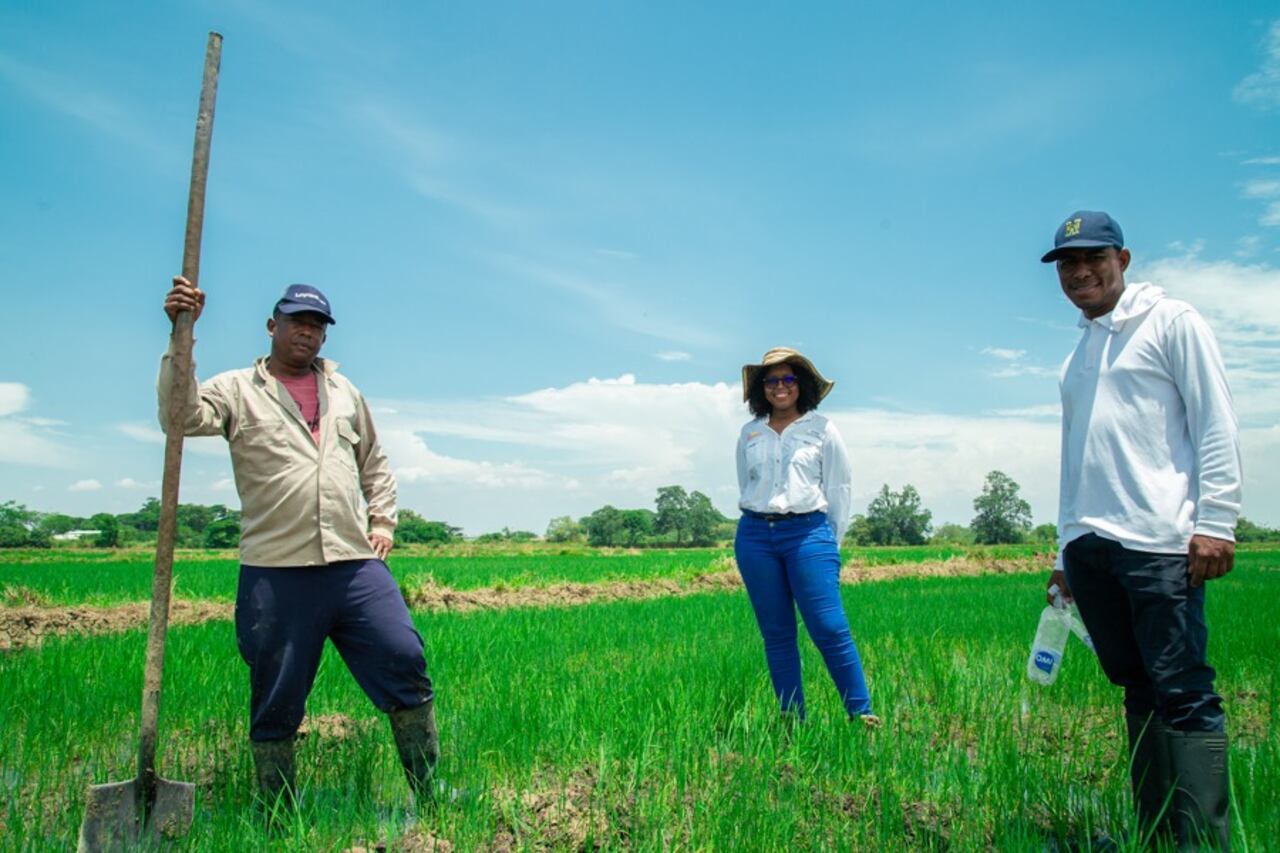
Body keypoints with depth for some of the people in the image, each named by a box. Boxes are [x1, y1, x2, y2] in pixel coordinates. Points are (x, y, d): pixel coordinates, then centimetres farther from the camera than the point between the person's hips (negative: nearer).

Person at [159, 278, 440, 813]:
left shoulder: (343, 390, 19)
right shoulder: (238, 390, 6)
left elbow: (375, 463, 28)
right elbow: (182, 417, -13)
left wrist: (384, 520, 16)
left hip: (356, 565, 3)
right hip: (275, 573, -3)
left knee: (405, 665, -2)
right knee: (275, 702, 6)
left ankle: (430, 792, 13)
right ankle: (276, 815, 23)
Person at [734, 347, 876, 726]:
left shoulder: (822, 429, 4)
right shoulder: (749, 434, 11)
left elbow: (840, 488, 6)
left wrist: (830, 542, 6)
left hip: (808, 531, -3)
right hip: (754, 536, 3)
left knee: (830, 629, -10)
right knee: (776, 634, 6)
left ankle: (861, 713, 1)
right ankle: (792, 719, 13)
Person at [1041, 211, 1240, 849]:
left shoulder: (1171, 322, 5)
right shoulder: (1077, 356, 23)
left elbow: (1216, 426, -3)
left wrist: (1215, 522, -12)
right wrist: (1066, 549, 19)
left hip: (1157, 541, -6)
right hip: (1089, 548, 6)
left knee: (1182, 693, -8)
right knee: (1137, 691, 9)